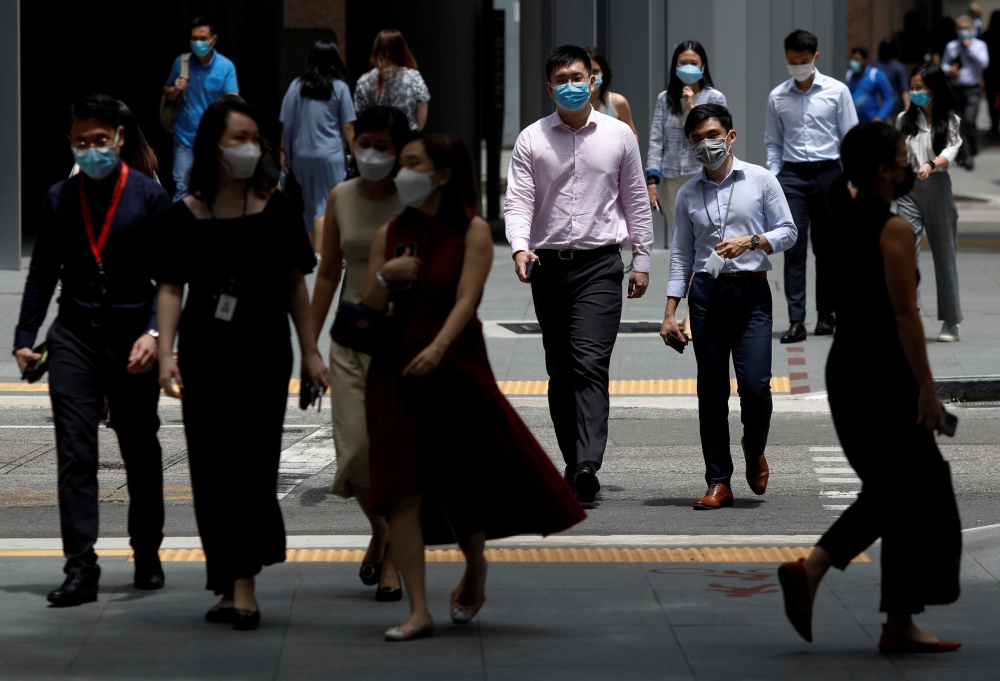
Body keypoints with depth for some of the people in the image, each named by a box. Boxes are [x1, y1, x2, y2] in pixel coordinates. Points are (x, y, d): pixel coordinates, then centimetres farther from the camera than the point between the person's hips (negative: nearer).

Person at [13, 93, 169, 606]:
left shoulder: (150, 197, -3)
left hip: (132, 338, -1)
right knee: (75, 452, -8)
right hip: (74, 337, 1)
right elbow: (43, 271, 11)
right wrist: (25, 337, 5)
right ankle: (81, 569, -9)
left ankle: (147, 557, 26)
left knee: (140, 452, 11)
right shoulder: (59, 199, 5)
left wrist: (153, 332, -17)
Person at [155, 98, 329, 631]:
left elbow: (294, 285, 8)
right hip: (205, 353, 1)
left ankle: (242, 586, -12)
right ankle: (230, 585, 13)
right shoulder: (184, 217, 1)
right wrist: (166, 355, -11)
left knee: (251, 462, -9)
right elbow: (171, 289, 0)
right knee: (211, 468, 4)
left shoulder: (274, 211, 2)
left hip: (264, 352, -1)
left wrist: (310, 352, 6)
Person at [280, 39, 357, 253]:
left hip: (301, 154, 3)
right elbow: (347, 126, -3)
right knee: (326, 206, -3)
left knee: (310, 205, 14)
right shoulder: (339, 88, -4)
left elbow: (286, 124, 4)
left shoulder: (296, 87, 2)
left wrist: (285, 152, 13)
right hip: (329, 155, -3)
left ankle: (316, 252, 22)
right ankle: (320, 254, -14)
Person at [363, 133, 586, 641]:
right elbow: (371, 307, 8)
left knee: (455, 485, 3)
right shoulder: (390, 234, 9)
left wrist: (438, 347, -31)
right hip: (396, 370, 3)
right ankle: (419, 610, -2)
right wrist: (384, 277, -13)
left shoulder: (472, 232, -3)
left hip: (455, 368, -3)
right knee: (400, 492, -5)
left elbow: (466, 298, -16)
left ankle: (475, 573, 34)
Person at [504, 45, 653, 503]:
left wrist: (642, 260, 8)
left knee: (590, 365, -15)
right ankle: (574, 464, 17)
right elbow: (517, 202, 0)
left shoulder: (618, 136, 4)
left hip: (599, 264, -2)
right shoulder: (531, 140, 4)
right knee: (560, 371, 8)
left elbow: (636, 201, 10)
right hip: (549, 264, 2)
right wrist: (519, 247, -18)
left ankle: (587, 467, -24)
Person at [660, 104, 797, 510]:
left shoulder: (760, 180, 4)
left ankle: (754, 450, 18)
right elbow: (681, 254, 13)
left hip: (750, 292, -2)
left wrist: (751, 241, -13)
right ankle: (719, 482, 6)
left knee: (754, 385, -13)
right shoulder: (688, 194, 11)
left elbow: (788, 231, 5)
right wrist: (670, 312, 8)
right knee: (711, 392, 1)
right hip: (706, 293, 2)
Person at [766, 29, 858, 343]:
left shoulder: (837, 91, 1)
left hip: (827, 175, 0)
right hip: (792, 176, 0)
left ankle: (827, 314, 21)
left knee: (827, 248, 8)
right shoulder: (777, 97, 6)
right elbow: (773, 143, 13)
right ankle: (796, 321, -10)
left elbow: (850, 137, 3)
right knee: (794, 249, -8)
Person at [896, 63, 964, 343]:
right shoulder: (905, 120, 11)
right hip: (908, 189, 2)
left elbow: (950, 152, -15)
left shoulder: (950, 121, 1)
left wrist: (931, 165, -33)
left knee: (944, 254, 5)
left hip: (937, 187, -2)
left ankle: (950, 322, 15)